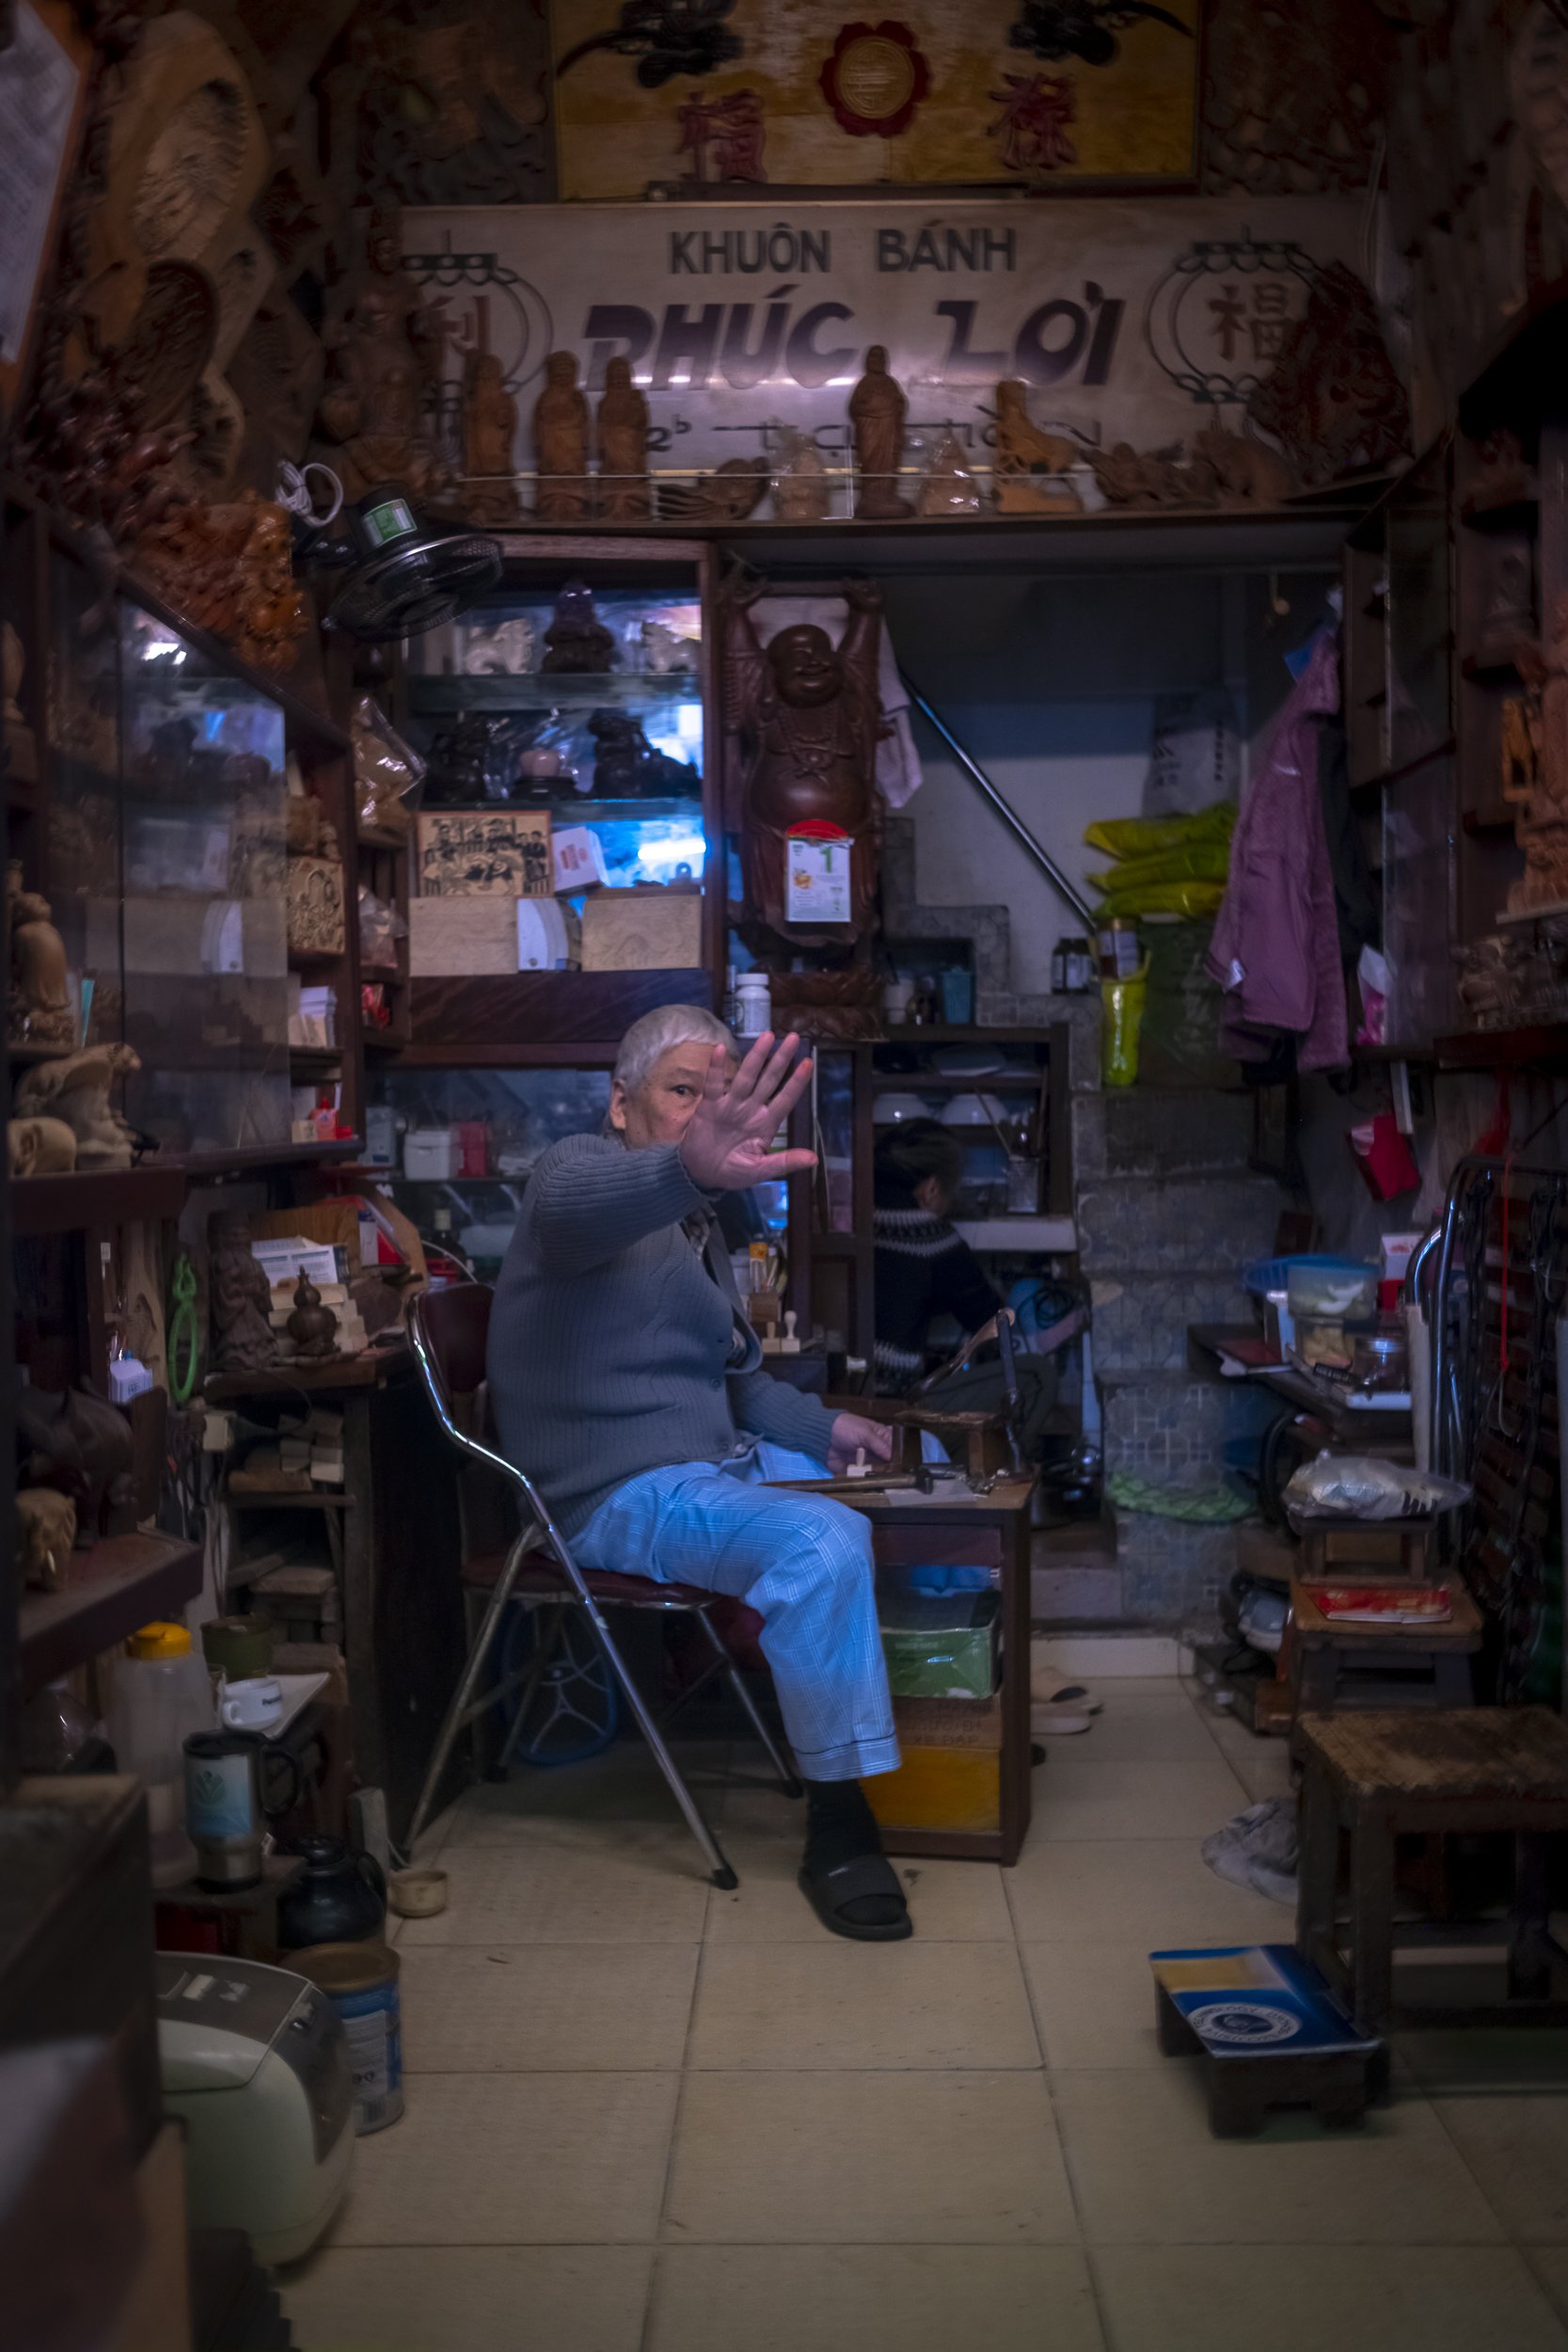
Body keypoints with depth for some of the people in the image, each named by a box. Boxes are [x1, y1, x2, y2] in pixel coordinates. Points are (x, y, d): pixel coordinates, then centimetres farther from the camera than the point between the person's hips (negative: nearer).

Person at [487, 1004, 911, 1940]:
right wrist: (687, 1168, -62)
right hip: (620, 1493, -10)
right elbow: (575, 1202, -40)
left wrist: (822, 1426, 7)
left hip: (718, 1460, 10)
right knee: (823, 1540, -31)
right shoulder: (583, 1165, -11)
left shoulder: (695, 1228, 18)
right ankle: (838, 1825, -22)